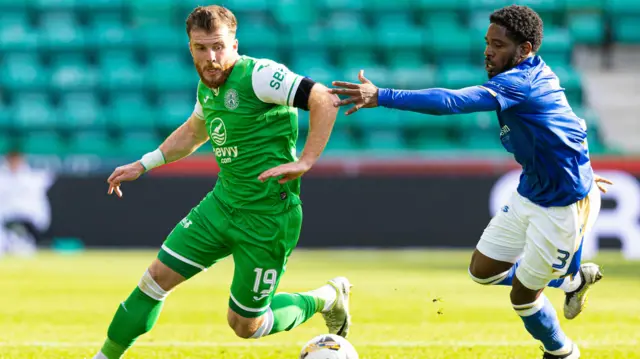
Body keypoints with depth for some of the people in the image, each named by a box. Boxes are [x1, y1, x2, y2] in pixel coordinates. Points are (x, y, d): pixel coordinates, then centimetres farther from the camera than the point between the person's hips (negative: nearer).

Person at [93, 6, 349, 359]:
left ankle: (327, 299, 28)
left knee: (245, 325, 4)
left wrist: (304, 163, -31)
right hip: (223, 203, 7)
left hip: (268, 216, -7)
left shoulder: (258, 75, -20)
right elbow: (194, 132, 28)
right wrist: (142, 165, 25)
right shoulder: (208, 85, 6)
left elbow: (325, 100, -26)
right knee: (157, 277, 2)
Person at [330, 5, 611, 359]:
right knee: (483, 271, 14)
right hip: (530, 194, 9)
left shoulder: (519, 83, -29)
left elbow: (453, 101, -41)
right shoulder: (536, 73, 0)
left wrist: (380, 97, -47)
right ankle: (573, 278, 33)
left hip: (563, 207, -9)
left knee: (523, 296, 5)